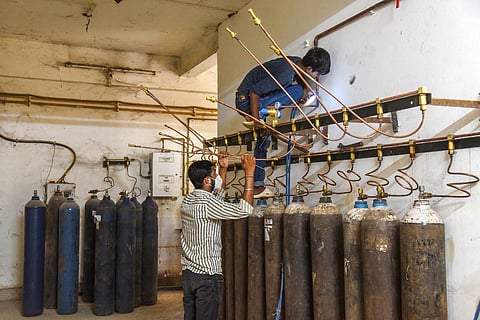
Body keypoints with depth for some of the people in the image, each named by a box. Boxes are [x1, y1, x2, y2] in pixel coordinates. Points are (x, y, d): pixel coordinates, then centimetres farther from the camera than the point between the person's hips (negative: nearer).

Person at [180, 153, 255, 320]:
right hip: (207, 275, -8)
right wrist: (249, 173, -17)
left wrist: (223, 168, 25)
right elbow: (244, 210, -21)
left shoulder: (188, 200, 7)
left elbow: (217, 195, 25)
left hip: (188, 273, 9)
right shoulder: (206, 203, -20)